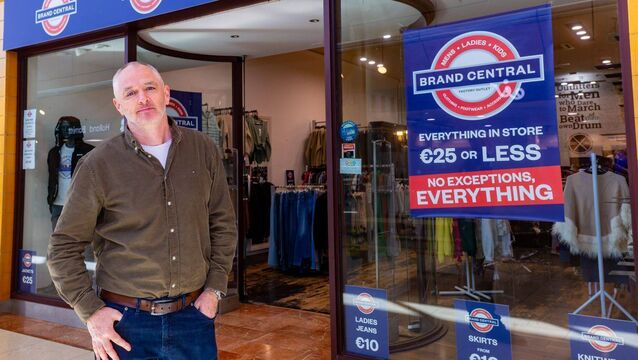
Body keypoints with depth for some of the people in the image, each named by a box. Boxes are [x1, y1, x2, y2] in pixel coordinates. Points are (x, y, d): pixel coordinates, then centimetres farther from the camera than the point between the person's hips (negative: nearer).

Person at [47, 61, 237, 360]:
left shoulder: (203, 150, 0)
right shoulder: (98, 164, -7)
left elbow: (223, 224, 6)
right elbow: (64, 246, -1)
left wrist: (214, 288, 1)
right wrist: (90, 312, -6)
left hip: (194, 313, 2)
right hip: (124, 321, -2)